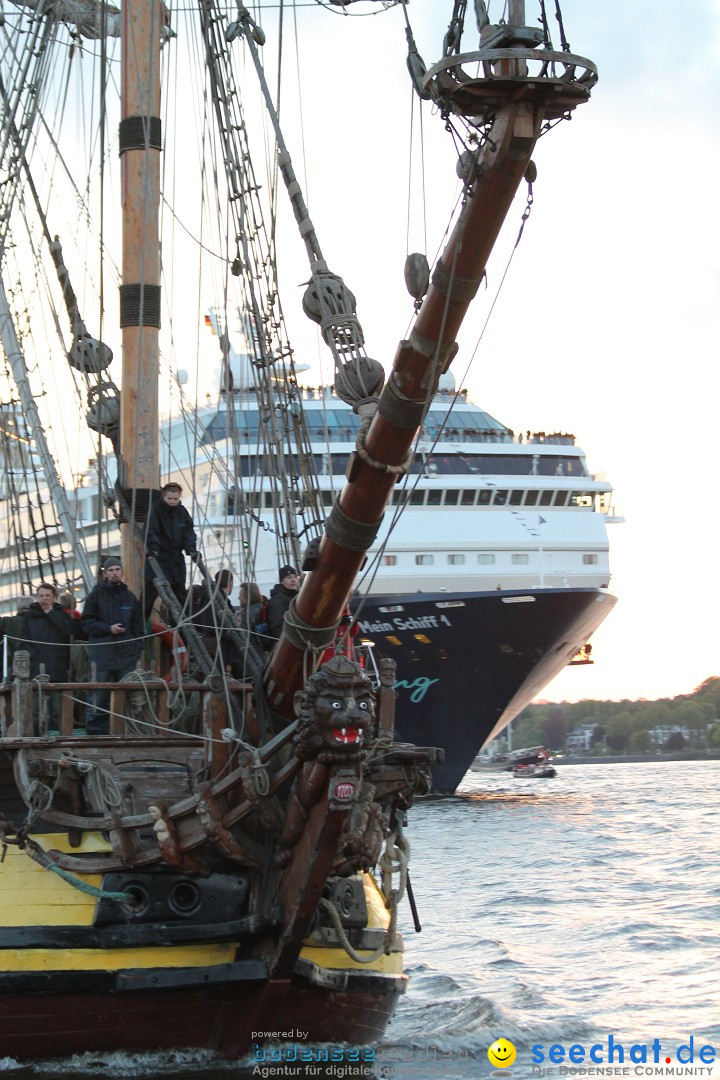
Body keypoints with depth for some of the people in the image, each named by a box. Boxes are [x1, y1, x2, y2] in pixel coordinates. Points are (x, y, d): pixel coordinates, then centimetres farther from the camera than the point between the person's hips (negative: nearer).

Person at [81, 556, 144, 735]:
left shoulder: (130, 597, 14)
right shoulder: (97, 595, 4)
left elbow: (138, 626, 16)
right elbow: (87, 621, 2)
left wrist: (137, 647, 4)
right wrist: (108, 628, -10)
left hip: (126, 653, 3)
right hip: (102, 652, -3)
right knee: (100, 694, -7)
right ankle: (95, 730, -3)